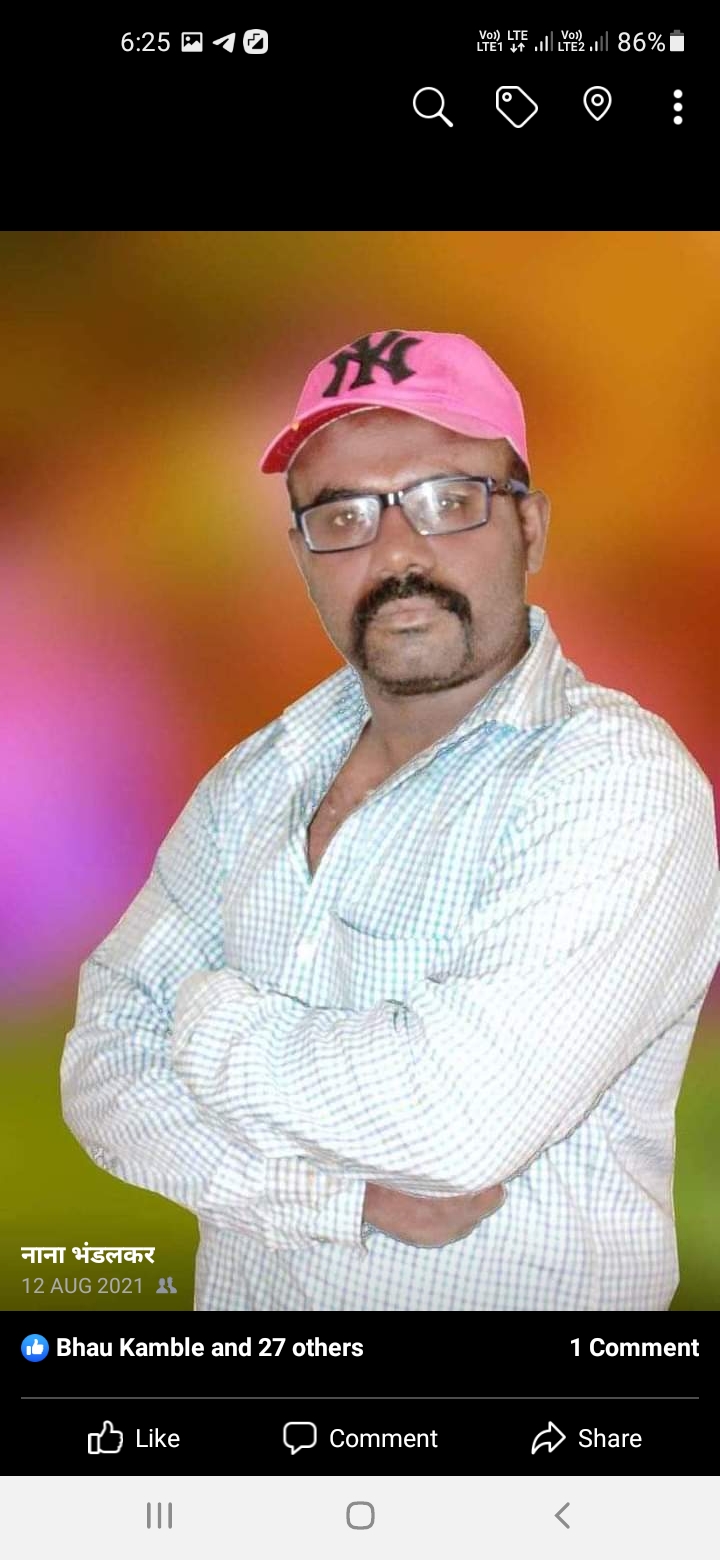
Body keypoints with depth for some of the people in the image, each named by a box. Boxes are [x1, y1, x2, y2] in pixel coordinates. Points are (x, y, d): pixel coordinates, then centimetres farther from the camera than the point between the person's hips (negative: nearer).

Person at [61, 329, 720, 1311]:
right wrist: (348, 1193, -20)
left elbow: (460, 1116, -29)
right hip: (237, 1287, 5)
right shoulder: (257, 779, -1)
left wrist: (209, 1018, -14)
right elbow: (104, 1064, -6)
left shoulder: (618, 778, -19)